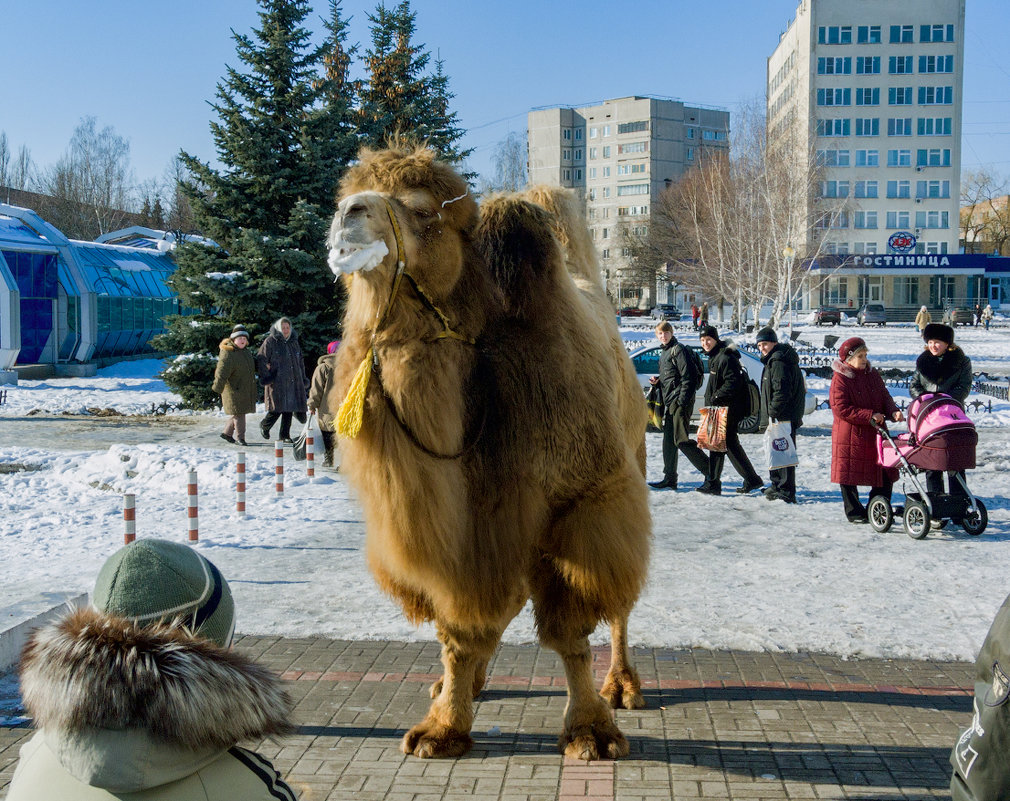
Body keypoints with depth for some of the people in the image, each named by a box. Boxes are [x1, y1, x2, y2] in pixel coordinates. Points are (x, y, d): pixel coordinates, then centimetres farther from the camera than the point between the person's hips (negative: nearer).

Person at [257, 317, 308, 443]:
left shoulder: (294, 342, 17)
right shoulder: (270, 342, -1)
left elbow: (300, 362, 25)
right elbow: (261, 360, -4)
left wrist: (304, 379, 22)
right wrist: (265, 377, -11)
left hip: (293, 382, 5)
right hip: (277, 382, -5)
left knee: (289, 409, 3)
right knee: (277, 409, -8)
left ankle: (285, 435, 14)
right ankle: (264, 426, 19)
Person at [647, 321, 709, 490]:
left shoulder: (678, 349, -8)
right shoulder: (664, 353, 21)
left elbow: (688, 376, -16)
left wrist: (682, 401, -21)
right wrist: (658, 381, 9)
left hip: (681, 401, -10)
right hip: (671, 402, 10)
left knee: (681, 440, -13)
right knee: (669, 441, 9)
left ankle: (710, 470, -7)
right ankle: (670, 479, 14)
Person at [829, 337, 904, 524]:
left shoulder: (873, 375, 11)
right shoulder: (840, 379, -9)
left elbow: (885, 397, 12)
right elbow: (841, 410, -16)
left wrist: (893, 411, -11)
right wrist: (870, 416, -19)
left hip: (875, 433, 6)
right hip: (850, 436, -6)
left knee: (884, 473, 6)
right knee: (850, 474, 1)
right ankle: (855, 513, 15)